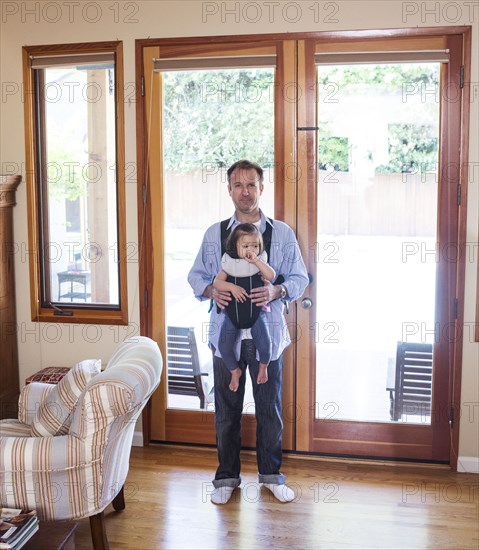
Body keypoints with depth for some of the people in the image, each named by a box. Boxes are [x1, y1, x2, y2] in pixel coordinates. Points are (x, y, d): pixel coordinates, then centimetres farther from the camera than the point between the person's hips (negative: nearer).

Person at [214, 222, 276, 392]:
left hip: (256, 310, -1)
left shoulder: (260, 262, 3)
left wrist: (256, 261, -21)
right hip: (233, 312, 1)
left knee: (264, 342, -17)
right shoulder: (229, 263, 3)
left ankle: (263, 366, 17)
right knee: (224, 345, -8)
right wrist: (232, 287, -20)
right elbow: (217, 282, -3)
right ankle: (235, 371, 21)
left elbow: (271, 276, -14)